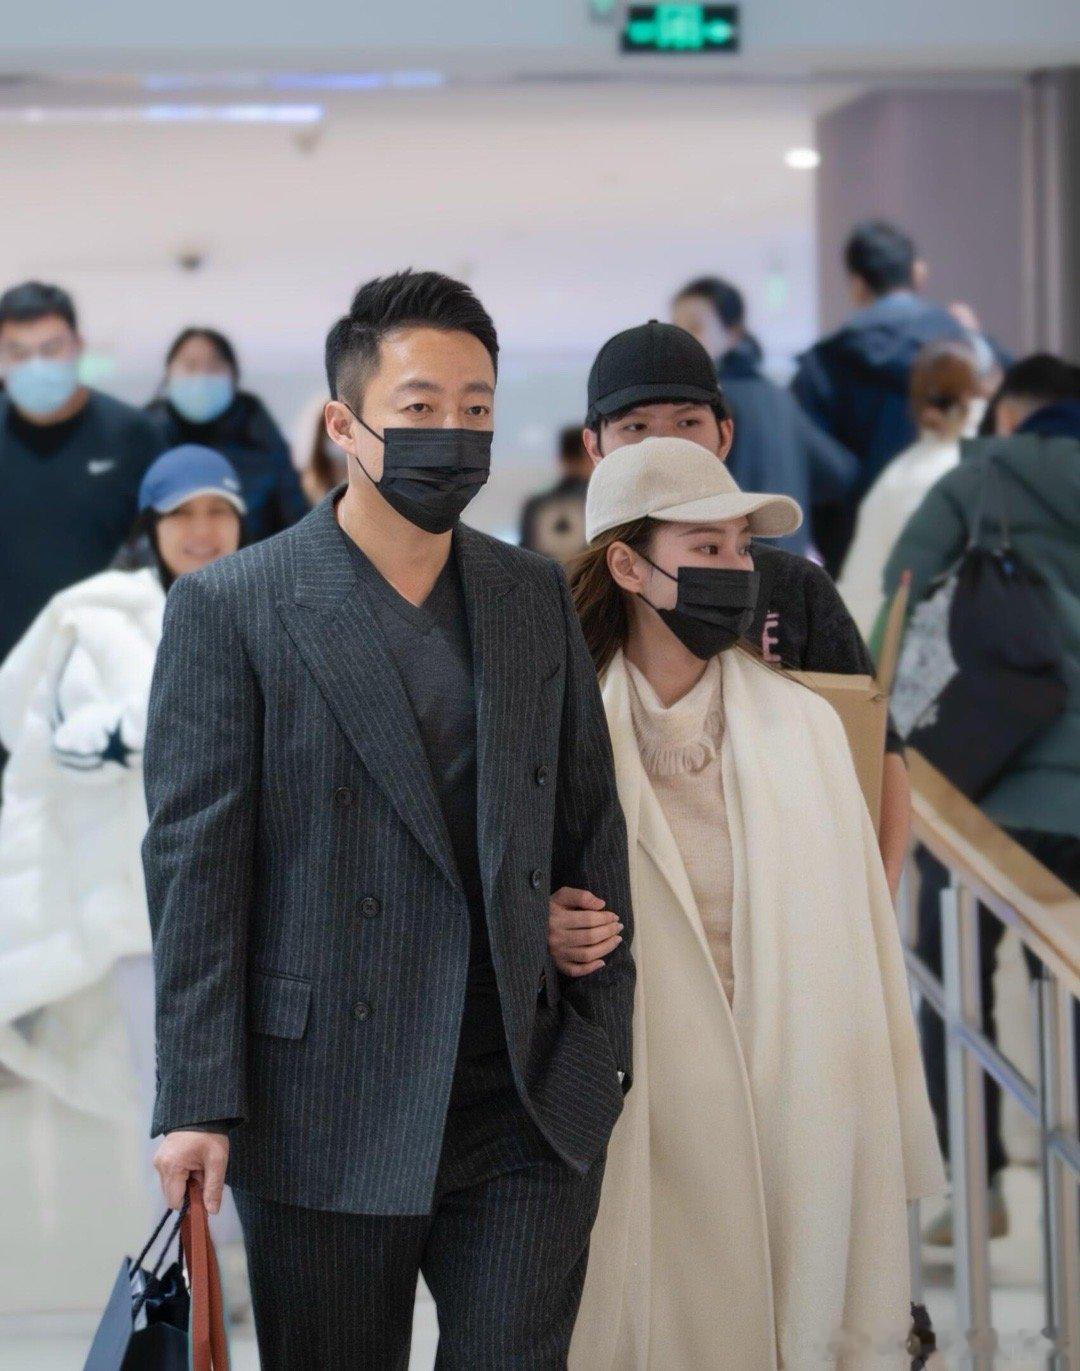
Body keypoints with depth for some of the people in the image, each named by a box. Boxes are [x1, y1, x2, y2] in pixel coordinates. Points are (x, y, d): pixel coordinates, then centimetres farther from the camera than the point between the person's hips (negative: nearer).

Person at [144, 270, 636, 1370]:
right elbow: (195, 865, -7)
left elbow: (589, 829, 13)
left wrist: (606, 1045, 7)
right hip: (325, 1120, -3)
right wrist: (195, 1103, -12)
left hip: (529, 1112, 3)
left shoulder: (537, 598, 10)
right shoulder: (230, 609, -4)